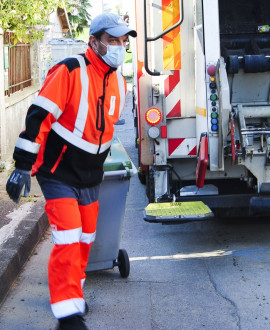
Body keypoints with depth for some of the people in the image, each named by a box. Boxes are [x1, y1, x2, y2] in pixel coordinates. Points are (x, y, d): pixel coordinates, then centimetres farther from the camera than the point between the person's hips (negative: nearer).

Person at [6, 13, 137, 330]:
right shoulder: (70, 72, -18)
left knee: (85, 239, 16)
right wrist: (23, 166, -23)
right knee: (68, 241, -13)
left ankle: (72, 293, 36)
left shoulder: (118, 82, 6)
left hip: (90, 178, 8)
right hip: (59, 174, -7)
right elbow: (38, 117, -21)